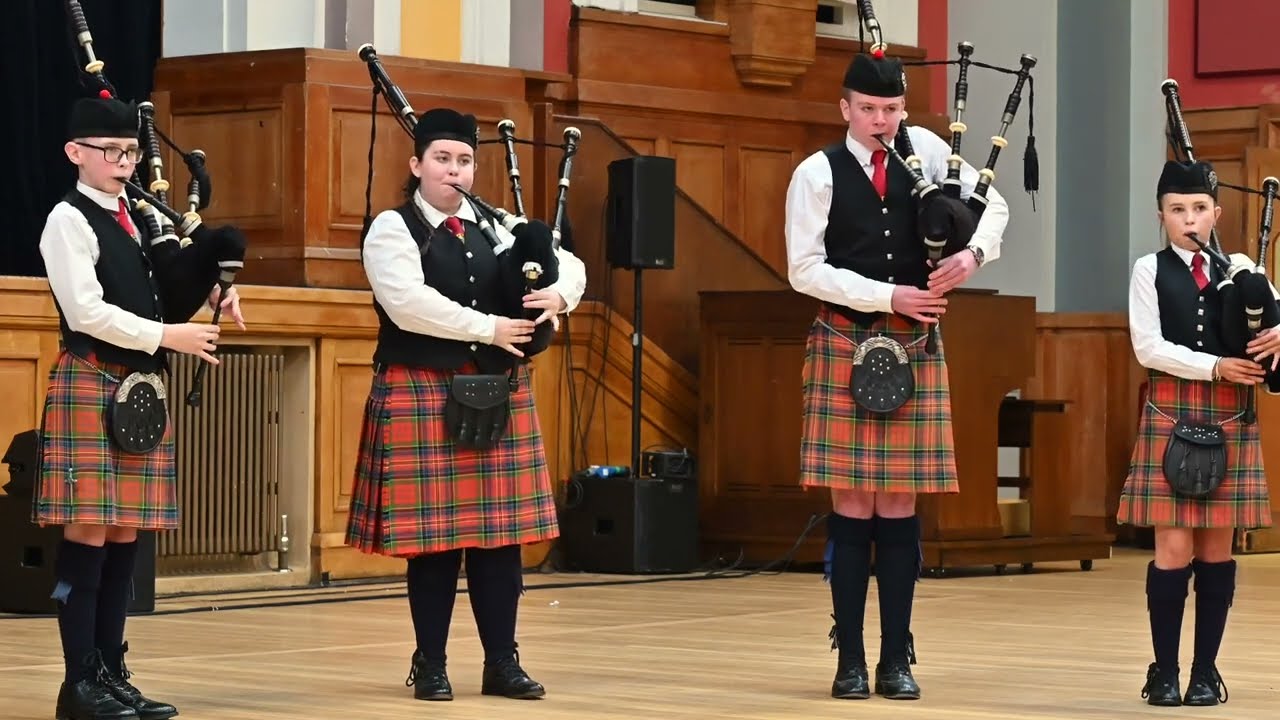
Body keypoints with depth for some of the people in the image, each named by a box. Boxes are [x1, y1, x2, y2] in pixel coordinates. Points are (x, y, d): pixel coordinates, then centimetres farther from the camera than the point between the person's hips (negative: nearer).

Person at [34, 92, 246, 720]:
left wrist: (209, 291, 3)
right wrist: (166, 335, -16)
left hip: (142, 390, 8)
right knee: (88, 535, -6)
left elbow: (164, 295, 23)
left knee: (125, 536, 8)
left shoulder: (141, 219, 16)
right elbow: (85, 312, -15)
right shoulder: (68, 221, -6)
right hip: (90, 387, -7)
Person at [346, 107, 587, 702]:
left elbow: (571, 266, 12)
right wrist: (489, 328, -18)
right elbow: (409, 304, -19)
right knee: (434, 536, -2)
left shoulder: (497, 227, 13)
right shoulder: (392, 229, -4)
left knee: (501, 531, 5)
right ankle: (430, 665, 9)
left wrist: (557, 296, -11)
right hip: (422, 397, -5)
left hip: (499, 396, 5)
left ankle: (502, 662, 12)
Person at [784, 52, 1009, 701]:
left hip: (913, 351, 2)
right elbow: (806, 269, -7)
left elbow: (992, 204, 11)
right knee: (852, 505, -2)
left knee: (900, 505, 4)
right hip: (845, 348, -2)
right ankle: (850, 660, 5)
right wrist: (889, 295, -13)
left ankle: (897, 659, 10)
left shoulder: (923, 149, 6)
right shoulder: (818, 174, -2)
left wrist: (974, 251, -10)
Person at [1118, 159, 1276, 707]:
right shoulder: (1150, 270, 2)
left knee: (1217, 544, 5)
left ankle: (1206, 669, 12)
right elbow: (1148, 347, -8)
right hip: (1171, 415, -3)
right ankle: (1165, 670, 5)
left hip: (1229, 420, 3)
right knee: (1174, 547, -5)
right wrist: (1215, 366, -15)